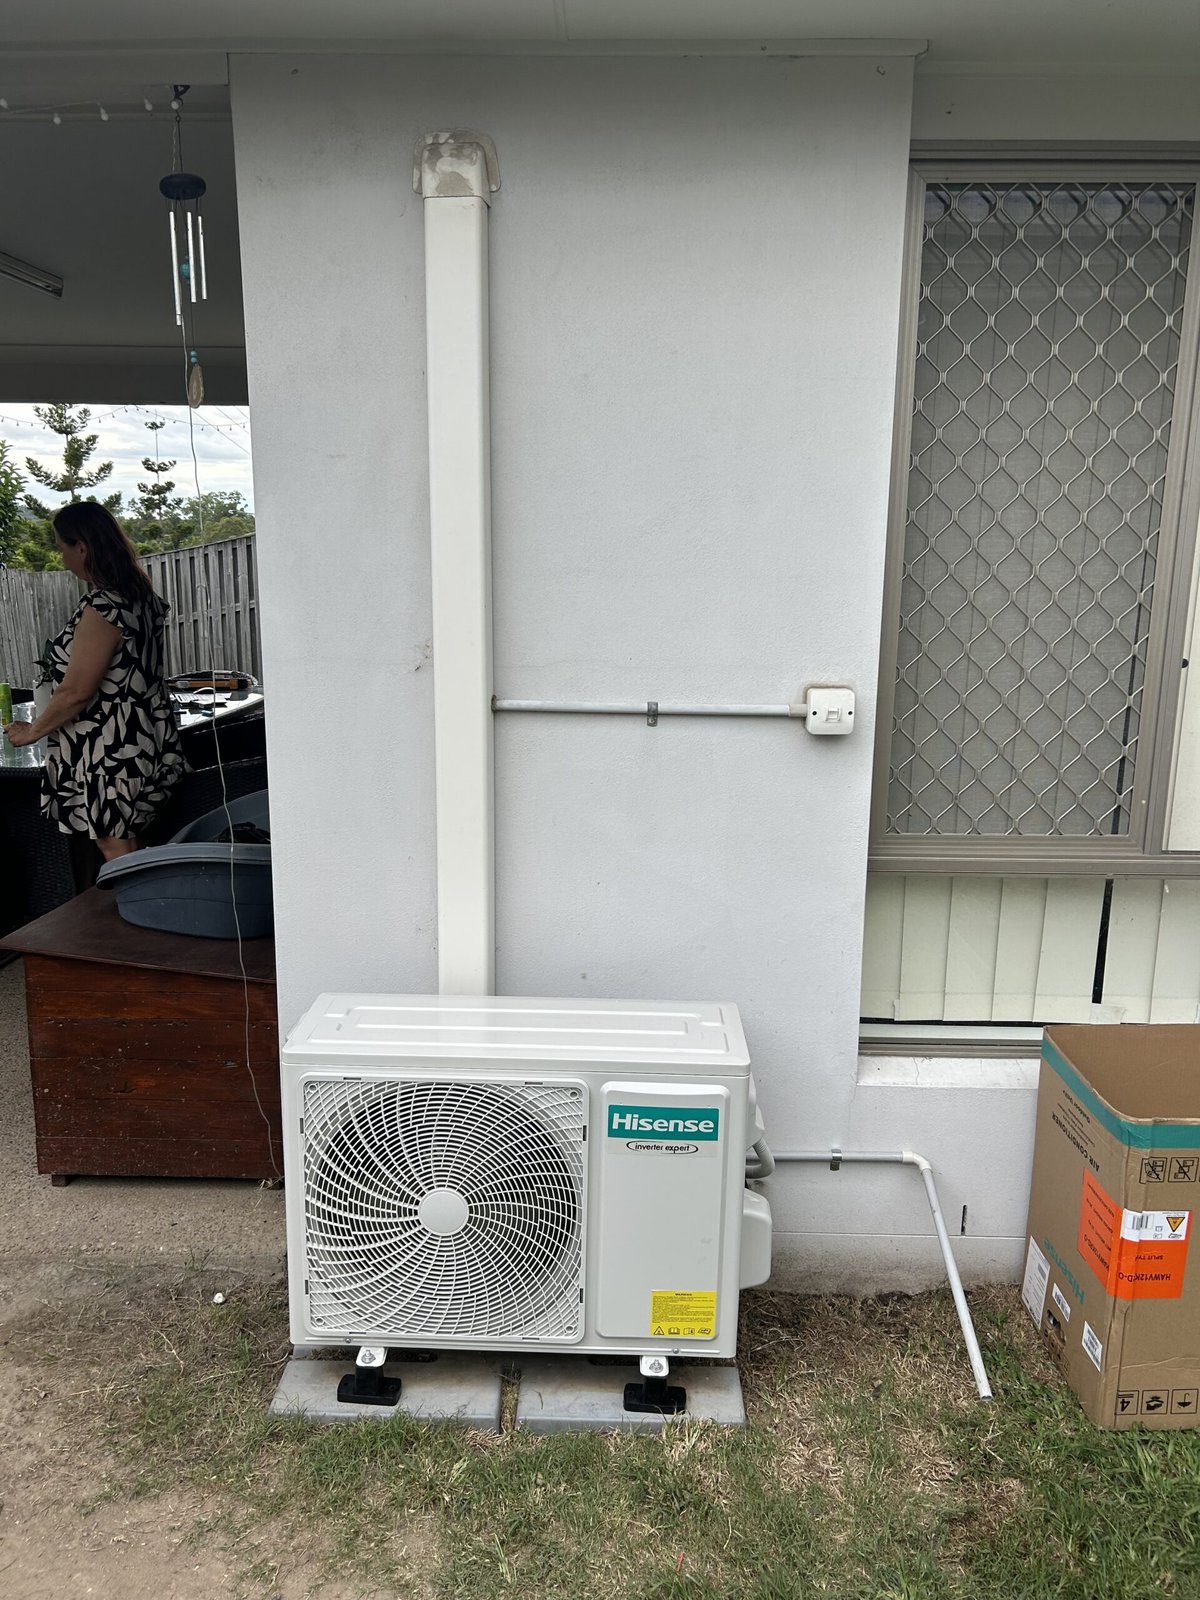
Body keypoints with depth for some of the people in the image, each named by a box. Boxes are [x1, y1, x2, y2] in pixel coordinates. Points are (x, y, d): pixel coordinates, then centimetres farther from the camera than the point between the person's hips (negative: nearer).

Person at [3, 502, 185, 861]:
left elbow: (76, 692, -20)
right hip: (143, 735, 9)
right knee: (127, 846, 15)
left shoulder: (102, 607, -21)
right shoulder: (138, 593, 7)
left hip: (110, 748, -9)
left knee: (115, 849, 1)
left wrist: (33, 731, -5)